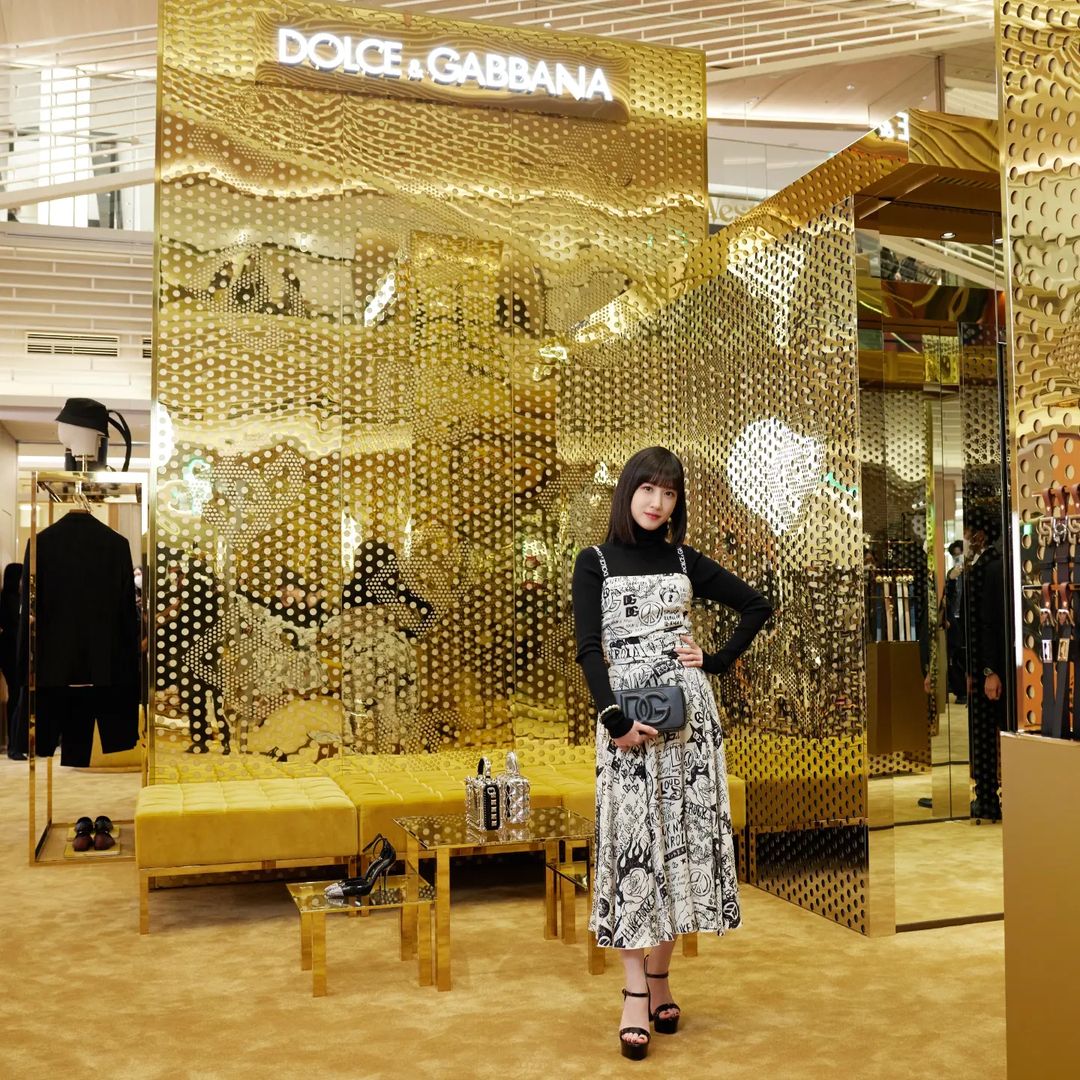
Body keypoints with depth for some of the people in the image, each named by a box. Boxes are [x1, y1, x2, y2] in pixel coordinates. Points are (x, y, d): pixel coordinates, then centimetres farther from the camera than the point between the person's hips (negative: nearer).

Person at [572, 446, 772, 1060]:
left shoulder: (686, 561, 10)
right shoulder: (596, 562, 3)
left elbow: (759, 605, 16)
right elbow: (589, 649, -6)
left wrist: (718, 661, 5)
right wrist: (615, 719, -17)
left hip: (690, 709, 3)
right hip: (627, 714, -2)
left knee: (683, 837, 3)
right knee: (635, 841, -5)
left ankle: (660, 980, 15)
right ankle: (637, 995, 0)